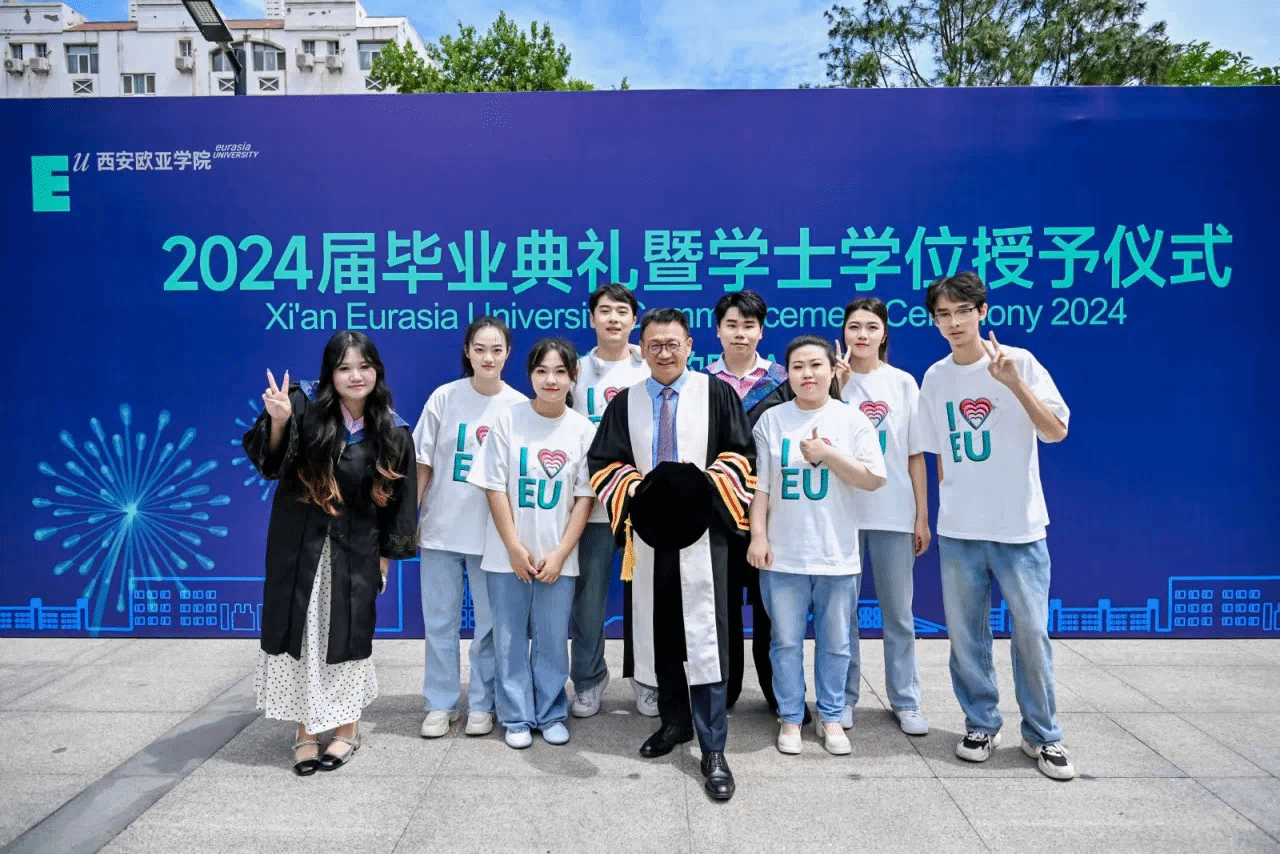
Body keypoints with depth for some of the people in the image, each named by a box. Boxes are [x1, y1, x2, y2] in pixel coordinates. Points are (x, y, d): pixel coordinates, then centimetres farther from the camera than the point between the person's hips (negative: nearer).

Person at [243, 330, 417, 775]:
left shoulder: (392, 432, -4)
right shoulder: (305, 405, -10)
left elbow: (399, 498, 4)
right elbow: (269, 463, -10)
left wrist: (386, 554, 4)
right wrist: (277, 421, -29)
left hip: (354, 551, 0)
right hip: (299, 543, 0)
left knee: (347, 635, 9)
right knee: (300, 633, 6)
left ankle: (348, 728, 28)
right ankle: (306, 732, 24)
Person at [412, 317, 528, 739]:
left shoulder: (520, 406, -4)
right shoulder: (444, 397, -3)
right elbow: (423, 464, 1)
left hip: (493, 532, 0)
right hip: (441, 528, 1)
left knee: (490, 622, 8)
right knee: (439, 621, 9)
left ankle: (482, 704, 24)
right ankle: (440, 704, 25)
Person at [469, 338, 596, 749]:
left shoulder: (583, 430, -3)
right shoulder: (508, 421, -5)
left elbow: (585, 497, -1)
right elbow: (495, 488, -5)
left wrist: (561, 553, -8)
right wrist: (515, 548, -9)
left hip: (558, 557, 0)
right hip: (508, 554, 0)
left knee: (552, 639, 9)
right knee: (511, 639, 9)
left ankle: (551, 714, 26)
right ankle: (517, 718, 24)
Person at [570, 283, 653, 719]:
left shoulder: (652, 368, 6)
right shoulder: (577, 371, 8)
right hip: (593, 503, 1)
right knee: (589, 595, 4)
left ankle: (646, 679, 23)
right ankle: (588, 680, 22)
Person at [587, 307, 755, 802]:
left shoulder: (717, 394, 2)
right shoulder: (625, 403, 8)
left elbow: (742, 455, 3)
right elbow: (601, 463, 8)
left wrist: (707, 479, -15)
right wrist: (633, 484, -11)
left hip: (702, 529, -3)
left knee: (705, 637, -6)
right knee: (659, 633, 11)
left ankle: (713, 749, 2)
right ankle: (674, 722, 30)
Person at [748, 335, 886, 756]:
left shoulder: (852, 420, -1)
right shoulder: (771, 421, 1)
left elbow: (874, 479, -5)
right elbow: (759, 484, 1)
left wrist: (826, 453, -14)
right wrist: (758, 535, -5)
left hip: (836, 553, 0)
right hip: (783, 553, 0)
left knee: (835, 641, 11)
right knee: (786, 641, 8)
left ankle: (830, 717, 28)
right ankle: (790, 717, 24)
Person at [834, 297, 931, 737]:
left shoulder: (903, 383, 4)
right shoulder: (832, 379, 1)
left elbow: (915, 454, 5)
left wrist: (923, 516, 3)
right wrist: (836, 387, -16)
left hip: (893, 513, 1)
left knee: (898, 611, 9)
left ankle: (905, 701, 20)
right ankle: (842, 698, 19)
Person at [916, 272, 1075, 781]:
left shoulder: (1019, 362, -6)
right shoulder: (935, 378, 5)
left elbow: (1056, 432, -12)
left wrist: (1014, 383, -24)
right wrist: (950, 506, 11)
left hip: (1018, 527, -3)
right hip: (958, 531, 3)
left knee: (1031, 632, 3)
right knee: (965, 634, 8)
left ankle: (1042, 735, 21)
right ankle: (982, 725, 26)